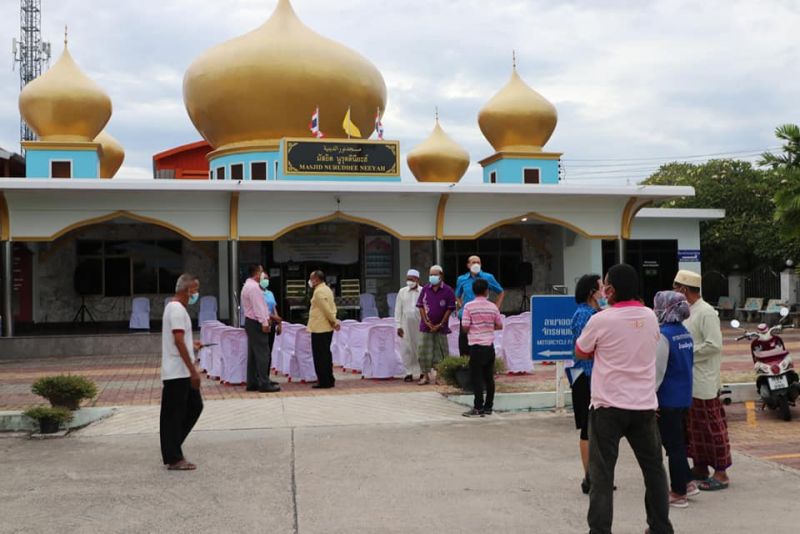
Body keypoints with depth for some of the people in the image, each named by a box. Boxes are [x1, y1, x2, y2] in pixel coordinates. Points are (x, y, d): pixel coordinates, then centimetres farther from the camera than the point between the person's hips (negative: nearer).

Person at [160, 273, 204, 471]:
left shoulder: (173, 307, 16)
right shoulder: (177, 309, -16)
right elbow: (179, 341, -22)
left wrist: (191, 345, 20)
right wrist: (193, 370, -21)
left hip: (182, 372, 10)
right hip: (177, 372, -10)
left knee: (195, 406, 14)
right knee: (174, 414, -2)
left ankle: (171, 449, 20)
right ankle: (174, 459, 7)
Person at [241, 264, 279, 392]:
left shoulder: (248, 286, 18)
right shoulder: (254, 287, -16)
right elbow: (258, 307, -21)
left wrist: (266, 317, 16)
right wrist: (264, 322, -20)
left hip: (250, 322, 11)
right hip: (256, 324, -11)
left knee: (253, 354, 12)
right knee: (262, 353, -10)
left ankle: (252, 383, 16)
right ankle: (264, 384, -10)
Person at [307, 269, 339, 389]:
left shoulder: (319, 291, -16)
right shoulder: (326, 289, 15)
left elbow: (327, 309, -20)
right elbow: (332, 307, 14)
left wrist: (333, 321, -9)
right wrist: (333, 321, 3)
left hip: (319, 329, -10)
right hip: (327, 328, 10)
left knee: (320, 356, -4)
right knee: (326, 354, 14)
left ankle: (324, 382, -3)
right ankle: (329, 380, 18)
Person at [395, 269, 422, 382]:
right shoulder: (402, 292, 8)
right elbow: (398, 310, 8)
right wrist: (398, 325, 3)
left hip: (420, 323, -2)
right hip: (406, 324, 2)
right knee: (406, 349, 0)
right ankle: (409, 372, 7)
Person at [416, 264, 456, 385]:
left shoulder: (448, 290, -4)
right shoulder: (425, 289, 4)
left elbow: (450, 309, -4)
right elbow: (420, 306, 4)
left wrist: (440, 324, -8)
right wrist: (426, 322, -7)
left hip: (441, 327, -2)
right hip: (426, 326, 2)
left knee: (440, 352, 4)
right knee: (424, 351, 0)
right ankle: (425, 376, 8)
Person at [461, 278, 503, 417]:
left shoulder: (469, 306, -8)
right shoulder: (492, 306, 3)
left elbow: (465, 327, -10)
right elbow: (499, 326, 9)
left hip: (476, 346, -4)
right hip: (490, 345, 4)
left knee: (476, 377, -1)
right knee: (489, 377, 10)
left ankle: (478, 408, -3)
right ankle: (488, 407, 14)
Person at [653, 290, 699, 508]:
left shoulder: (663, 335, -18)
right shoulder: (685, 333, 8)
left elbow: (657, 371, -19)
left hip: (668, 399, -8)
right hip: (684, 396, 8)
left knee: (672, 444, 1)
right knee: (678, 441, 20)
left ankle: (679, 493, 9)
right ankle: (686, 483, 25)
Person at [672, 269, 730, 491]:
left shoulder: (706, 313, -15)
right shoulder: (688, 312, 13)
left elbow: (714, 345, -21)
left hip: (704, 381, -9)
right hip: (689, 380, 9)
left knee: (712, 426, -2)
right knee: (694, 426, 15)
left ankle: (721, 473, 4)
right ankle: (700, 467, 25)